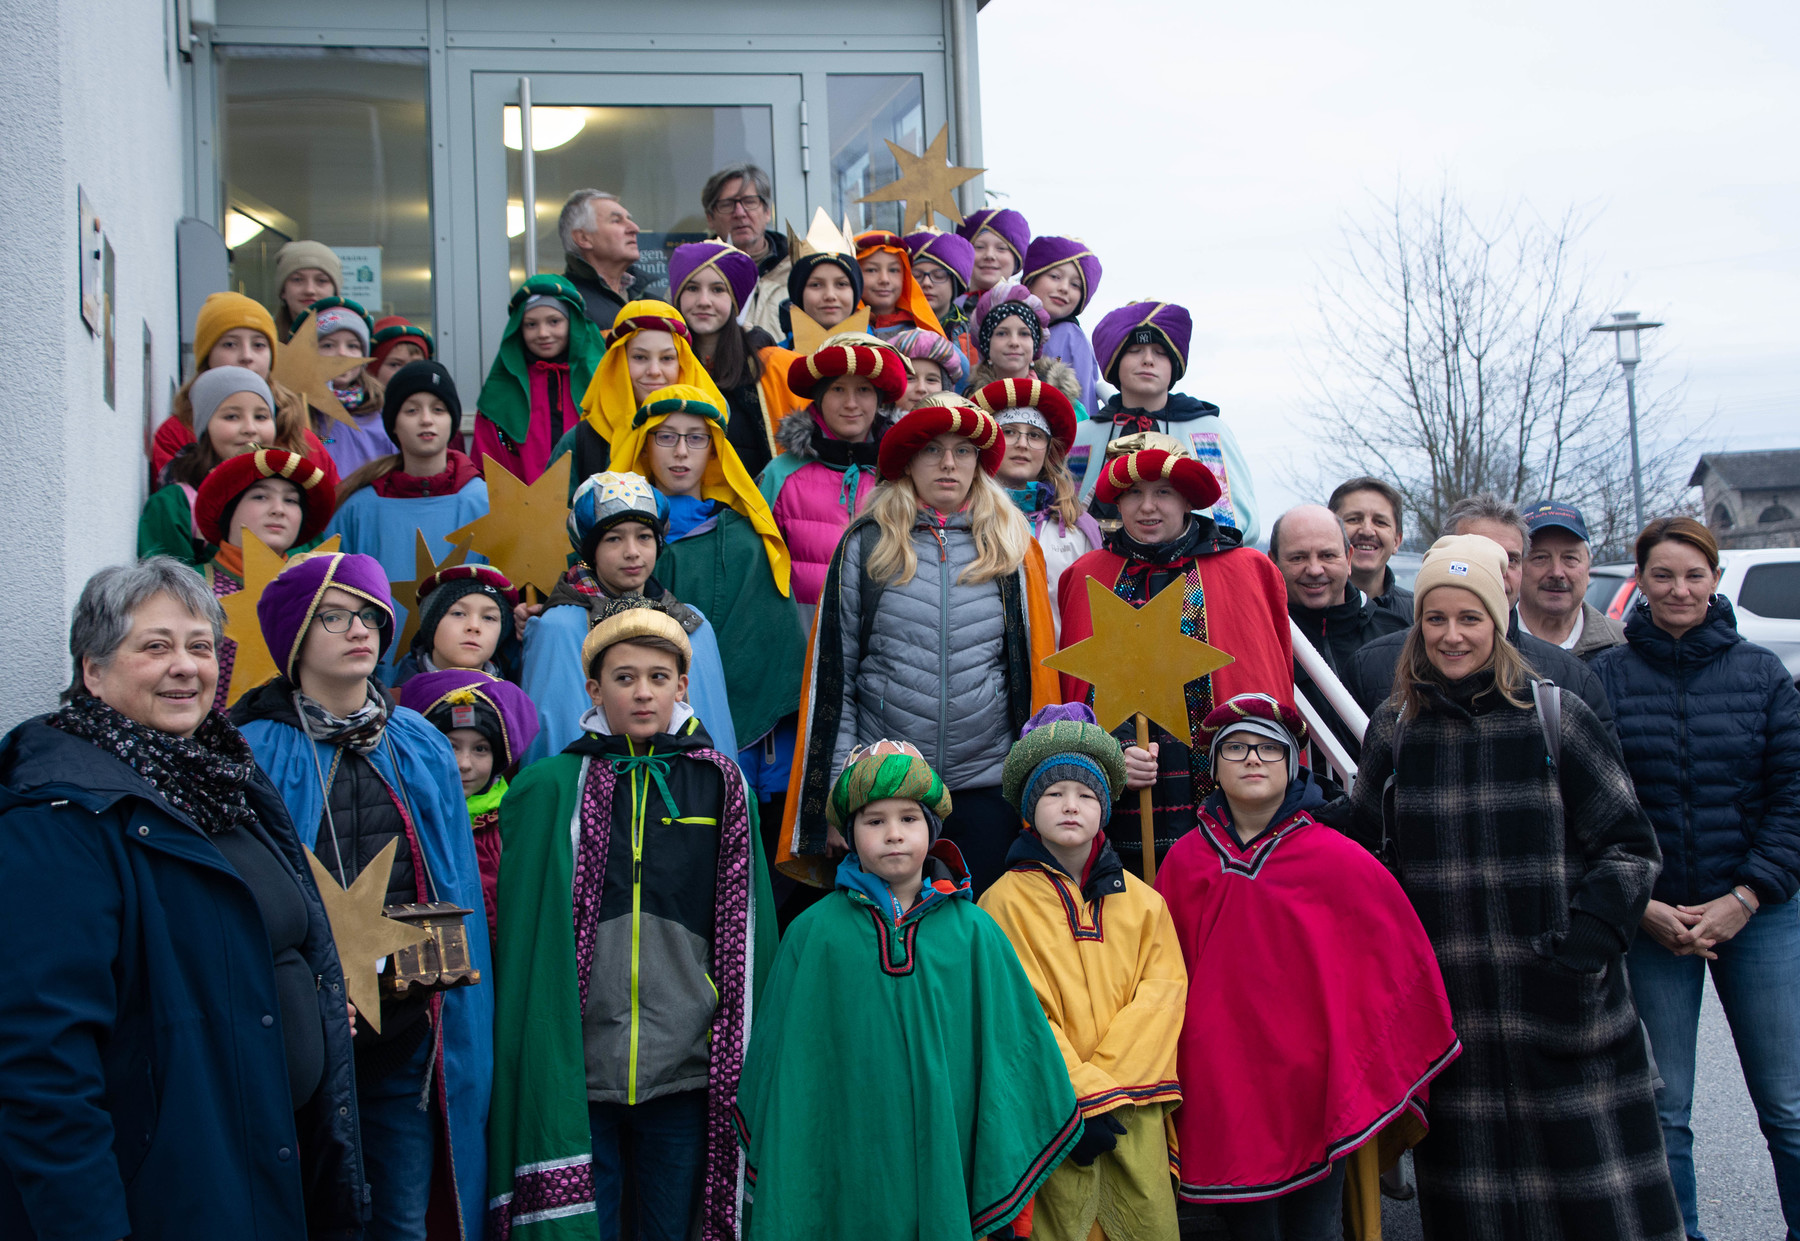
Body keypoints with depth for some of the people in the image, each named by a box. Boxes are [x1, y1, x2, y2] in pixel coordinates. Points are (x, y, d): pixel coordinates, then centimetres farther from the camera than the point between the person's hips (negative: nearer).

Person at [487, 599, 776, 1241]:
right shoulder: (551, 790, 3)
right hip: (578, 1067, -1)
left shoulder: (720, 786, 5)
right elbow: (526, 938, 3)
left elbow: (745, 930, 7)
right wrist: (536, 1061, -3)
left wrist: (745, 1060, 3)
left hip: (687, 1070, 1)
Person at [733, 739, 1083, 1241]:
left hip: (947, 1166, 1)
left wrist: (1006, 1182, 0)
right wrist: (778, 1195, 1)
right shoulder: (813, 934, 1)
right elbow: (786, 1066, 3)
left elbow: (1004, 1055, 4)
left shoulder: (974, 933, 3)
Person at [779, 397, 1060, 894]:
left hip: (987, 783, 1)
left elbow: (1036, 673, 8)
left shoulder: (1013, 551, 5)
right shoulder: (866, 546, 2)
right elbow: (831, 675, 3)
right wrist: (837, 794, -1)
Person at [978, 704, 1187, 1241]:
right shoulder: (1007, 900, -2)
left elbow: (1164, 992, 2)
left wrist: (1106, 1088, -9)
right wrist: (1079, 1099, -13)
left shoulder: (1142, 901, 10)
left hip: (1136, 1105, 3)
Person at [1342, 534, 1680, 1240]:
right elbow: (1365, 857, 15)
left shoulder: (1555, 716, 2)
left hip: (1562, 1011, -1)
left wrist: (1583, 948, -9)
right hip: (1447, 1013, 2)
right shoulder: (1394, 729, 8)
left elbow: (1628, 843, 3)